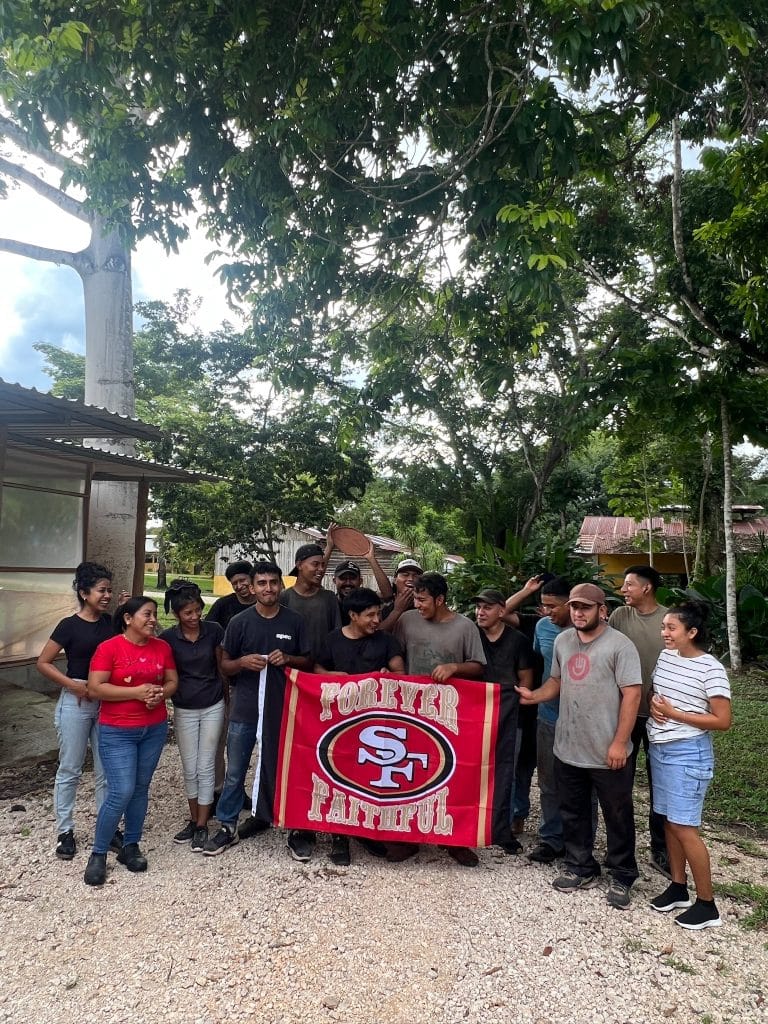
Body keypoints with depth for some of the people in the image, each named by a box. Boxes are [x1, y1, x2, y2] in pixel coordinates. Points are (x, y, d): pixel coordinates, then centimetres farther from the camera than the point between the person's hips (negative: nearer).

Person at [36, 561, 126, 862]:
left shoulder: (111, 623, 4)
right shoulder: (70, 625, -9)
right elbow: (43, 663, -5)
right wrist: (72, 684, -15)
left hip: (107, 703, 4)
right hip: (76, 702, -4)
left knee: (107, 770, 11)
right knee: (70, 770, 8)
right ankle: (65, 831, 23)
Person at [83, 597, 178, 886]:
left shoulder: (162, 647, 2)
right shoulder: (108, 648, -12)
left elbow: (173, 681, 9)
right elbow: (94, 689, -16)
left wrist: (161, 694, -13)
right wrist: (136, 691, -21)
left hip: (155, 729, 5)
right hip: (117, 732, -5)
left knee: (141, 788, 12)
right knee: (121, 792, -8)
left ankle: (131, 846, 28)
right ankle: (98, 854, 12)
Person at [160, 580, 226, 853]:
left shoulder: (214, 631, -10)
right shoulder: (168, 638, -11)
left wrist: (224, 693, 12)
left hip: (213, 707, 0)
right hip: (184, 710, 1)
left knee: (205, 767, 3)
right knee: (189, 769, 10)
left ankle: (202, 826, 15)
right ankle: (193, 820, 28)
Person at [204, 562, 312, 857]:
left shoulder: (294, 621, -1)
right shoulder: (239, 622, -2)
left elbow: (308, 662, 6)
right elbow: (224, 666, 3)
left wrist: (288, 659, -14)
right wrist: (243, 662, -18)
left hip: (281, 708, 1)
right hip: (244, 709, 0)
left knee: (274, 767, 15)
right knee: (235, 771, 7)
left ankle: (262, 816, 35)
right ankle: (227, 826, 22)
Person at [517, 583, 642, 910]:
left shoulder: (619, 645, -14)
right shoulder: (562, 641, 6)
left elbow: (631, 694, -16)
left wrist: (620, 742, -18)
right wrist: (534, 696, -4)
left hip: (608, 752, -6)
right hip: (568, 748, 6)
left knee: (617, 817, 11)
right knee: (573, 813, 19)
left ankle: (621, 877, 28)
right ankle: (581, 868, 37)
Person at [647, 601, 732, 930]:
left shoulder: (710, 668, -16)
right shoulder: (665, 656, 4)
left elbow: (723, 721, -16)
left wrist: (674, 713, -18)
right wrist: (653, 707, -5)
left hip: (688, 753, -7)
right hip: (659, 748, 7)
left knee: (684, 827, -2)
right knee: (669, 821, 15)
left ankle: (707, 904, 13)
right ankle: (678, 887, 29)